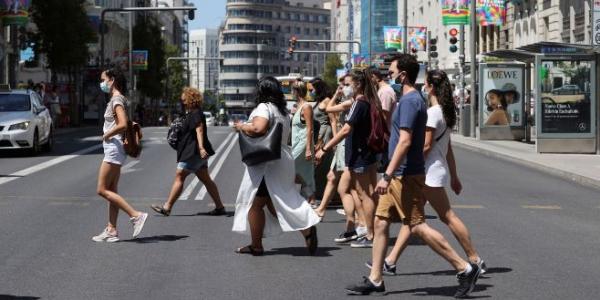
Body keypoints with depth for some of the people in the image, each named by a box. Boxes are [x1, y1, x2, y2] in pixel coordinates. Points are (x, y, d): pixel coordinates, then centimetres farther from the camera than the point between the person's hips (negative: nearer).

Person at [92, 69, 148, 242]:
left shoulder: (116, 100, -14)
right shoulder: (117, 99, 15)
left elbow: (123, 125, -27)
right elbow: (127, 124, 24)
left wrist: (107, 135, -15)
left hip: (113, 148, -10)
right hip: (113, 149, 10)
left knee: (102, 190, -9)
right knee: (111, 191, 9)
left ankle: (136, 215, -12)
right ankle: (111, 230, 10)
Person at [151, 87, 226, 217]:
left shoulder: (195, 113, -14)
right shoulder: (192, 113, 18)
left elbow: (199, 130, -26)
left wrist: (201, 147, -36)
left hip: (193, 152, -11)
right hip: (196, 152, 11)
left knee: (179, 176, -6)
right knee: (205, 179, 10)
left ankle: (167, 207, -2)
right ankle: (220, 207, 9)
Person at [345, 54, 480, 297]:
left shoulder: (409, 101, -16)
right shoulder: (413, 99, 15)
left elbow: (405, 141, -24)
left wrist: (387, 175, -26)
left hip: (406, 176, -10)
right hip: (399, 176, 10)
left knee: (417, 226, -8)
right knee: (381, 222, 9)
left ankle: (465, 269, -3)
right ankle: (375, 279, 13)